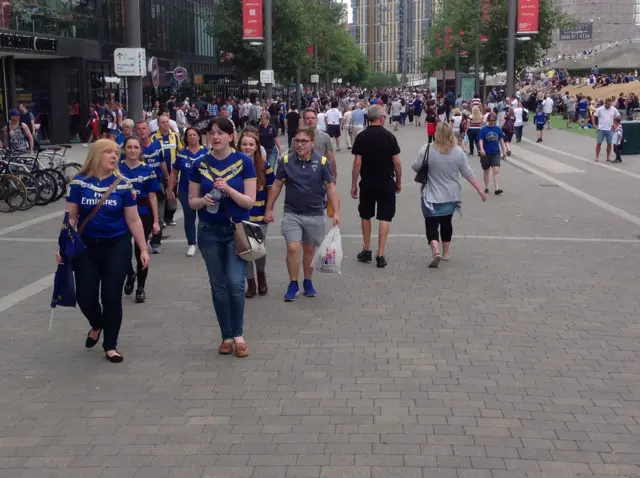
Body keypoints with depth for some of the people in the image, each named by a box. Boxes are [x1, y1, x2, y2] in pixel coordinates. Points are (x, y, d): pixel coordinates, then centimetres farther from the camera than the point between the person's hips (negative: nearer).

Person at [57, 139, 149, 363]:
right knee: (85, 297, 2)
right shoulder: (78, 183, -3)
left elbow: (133, 220, 0)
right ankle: (97, 325, 37)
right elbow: (70, 218, 1)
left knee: (112, 296, 0)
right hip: (86, 246, 1)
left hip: (117, 246, -1)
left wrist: (143, 249, -1)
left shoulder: (122, 185, -3)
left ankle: (110, 346, 16)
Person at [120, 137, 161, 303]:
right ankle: (130, 275, 30)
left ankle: (141, 288, 16)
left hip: (143, 215, 0)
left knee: (140, 250, 1)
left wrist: (156, 221, -2)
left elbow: (152, 197, 1)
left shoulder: (147, 170, 0)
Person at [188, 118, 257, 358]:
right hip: (209, 232, 3)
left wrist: (228, 189, -23)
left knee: (235, 283, -11)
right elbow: (191, 201, 5)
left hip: (237, 230, -2)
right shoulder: (200, 165, 1)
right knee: (218, 286, 7)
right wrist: (203, 200, -16)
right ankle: (227, 336, 20)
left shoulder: (244, 162, -7)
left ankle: (238, 334, 8)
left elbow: (250, 201, -8)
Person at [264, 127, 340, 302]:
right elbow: (277, 186, 6)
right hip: (291, 213, 0)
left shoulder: (322, 162, -7)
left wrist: (336, 212, -9)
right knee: (293, 248, -10)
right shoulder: (285, 161, -4)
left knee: (310, 249, 12)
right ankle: (293, 284, 6)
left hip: (315, 214, 0)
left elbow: (330, 188, -3)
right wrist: (269, 209, 7)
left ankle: (308, 282, 29)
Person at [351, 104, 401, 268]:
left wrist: (353, 184, 0)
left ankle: (367, 251, 24)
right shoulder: (389, 136, -6)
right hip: (386, 182, -1)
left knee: (366, 216, 17)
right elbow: (396, 162, -6)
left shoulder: (361, 137, -5)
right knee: (384, 218, 2)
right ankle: (380, 256, -2)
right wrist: (399, 182, 7)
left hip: (367, 182, 1)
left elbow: (357, 162, -7)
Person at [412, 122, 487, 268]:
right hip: (451, 196, 4)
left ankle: (435, 251, -20)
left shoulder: (427, 149, -14)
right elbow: (468, 174, -2)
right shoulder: (459, 152, -5)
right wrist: (480, 190, 7)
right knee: (446, 223, 20)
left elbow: (415, 167, -7)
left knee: (431, 224, 2)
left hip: (431, 196, -3)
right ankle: (446, 252, 31)